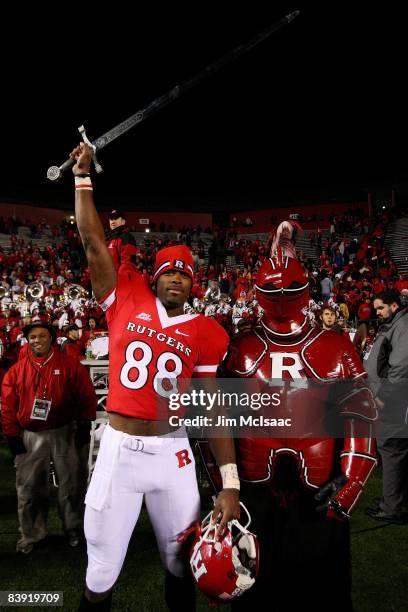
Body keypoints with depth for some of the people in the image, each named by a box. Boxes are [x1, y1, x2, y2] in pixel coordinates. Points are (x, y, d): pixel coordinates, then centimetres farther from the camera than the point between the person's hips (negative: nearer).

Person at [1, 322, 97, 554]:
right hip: (29, 436, 2)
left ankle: (74, 528, 30)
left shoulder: (70, 365, -6)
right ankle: (32, 534, 28)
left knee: (69, 484, 11)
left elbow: (87, 396, -4)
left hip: (63, 433, -1)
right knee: (29, 488, 10)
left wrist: (84, 426, -5)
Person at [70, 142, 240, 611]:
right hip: (119, 449, -1)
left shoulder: (206, 334, 1)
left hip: (173, 453, 1)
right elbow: (93, 243, 0)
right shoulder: (126, 301, 1)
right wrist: (82, 176, 4)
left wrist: (230, 483, -4)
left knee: (181, 562, 16)